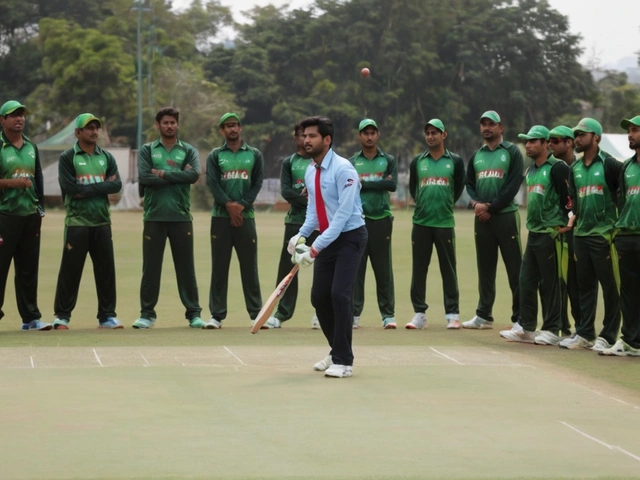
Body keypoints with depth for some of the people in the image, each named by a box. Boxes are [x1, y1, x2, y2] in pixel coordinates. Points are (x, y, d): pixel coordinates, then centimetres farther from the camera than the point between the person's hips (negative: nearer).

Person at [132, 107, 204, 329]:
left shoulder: (189, 151, 9)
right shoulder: (147, 151, 8)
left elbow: (194, 175, -10)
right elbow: (144, 178, -9)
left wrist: (164, 174, -11)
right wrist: (178, 176, -8)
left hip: (181, 217, 0)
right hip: (154, 217, 0)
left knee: (186, 267, 3)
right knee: (151, 267, 3)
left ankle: (193, 313, 8)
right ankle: (147, 313, 10)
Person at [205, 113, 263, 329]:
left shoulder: (254, 155, 11)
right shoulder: (215, 156, 9)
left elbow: (257, 184, 3)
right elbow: (212, 183, -3)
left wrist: (241, 205, -11)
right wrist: (229, 204, -16)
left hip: (246, 216, 0)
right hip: (221, 217, 0)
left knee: (250, 267, 0)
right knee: (219, 268, 0)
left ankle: (256, 314, 3)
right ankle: (217, 315, 3)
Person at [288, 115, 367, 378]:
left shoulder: (343, 169, -19)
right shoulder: (310, 172, 6)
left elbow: (343, 214, -24)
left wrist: (315, 248, -26)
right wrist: (302, 234, -3)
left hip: (350, 237, -8)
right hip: (327, 239, 8)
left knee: (339, 293, -17)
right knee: (319, 296, 7)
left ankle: (344, 361, -9)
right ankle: (337, 352, 25)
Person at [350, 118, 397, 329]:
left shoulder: (388, 161, 10)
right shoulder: (351, 162, 9)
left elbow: (393, 185, -7)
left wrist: (364, 183, -9)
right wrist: (379, 183, -11)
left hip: (381, 219, 0)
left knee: (384, 269, 1)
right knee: (355, 268, -1)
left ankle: (388, 315, 4)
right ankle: (354, 314, 3)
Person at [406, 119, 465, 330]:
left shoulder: (455, 161, 4)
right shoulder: (417, 162, 9)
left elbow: (458, 188, 12)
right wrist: (423, 206, 12)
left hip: (445, 223, -2)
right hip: (420, 223, 2)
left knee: (448, 269, 0)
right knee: (419, 269, 3)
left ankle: (452, 314, 4)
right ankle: (419, 313, 8)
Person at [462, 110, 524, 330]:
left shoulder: (512, 152, -1)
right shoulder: (476, 156, 16)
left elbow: (513, 185, -9)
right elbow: (469, 184, 15)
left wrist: (490, 207, -12)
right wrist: (476, 203, -6)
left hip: (505, 215, -6)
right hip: (482, 218, 6)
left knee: (515, 268, -6)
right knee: (485, 268, 10)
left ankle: (520, 318, -5)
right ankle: (484, 315, 15)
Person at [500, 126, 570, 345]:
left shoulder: (557, 168, -11)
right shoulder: (531, 171, 16)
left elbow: (569, 196, -15)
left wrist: (565, 224, -13)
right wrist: (532, 224, 17)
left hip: (551, 234, -9)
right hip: (533, 234, 9)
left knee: (550, 283, -3)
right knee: (526, 281, 10)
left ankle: (551, 330, 3)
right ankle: (526, 328, 16)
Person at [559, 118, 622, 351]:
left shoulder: (610, 165, -7)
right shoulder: (575, 168, 14)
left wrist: (619, 223, -10)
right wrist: (573, 216, 4)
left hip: (603, 235, -7)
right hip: (581, 234, 7)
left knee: (610, 285, -3)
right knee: (585, 285, 12)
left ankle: (608, 336, 1)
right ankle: (584, 334, 18)